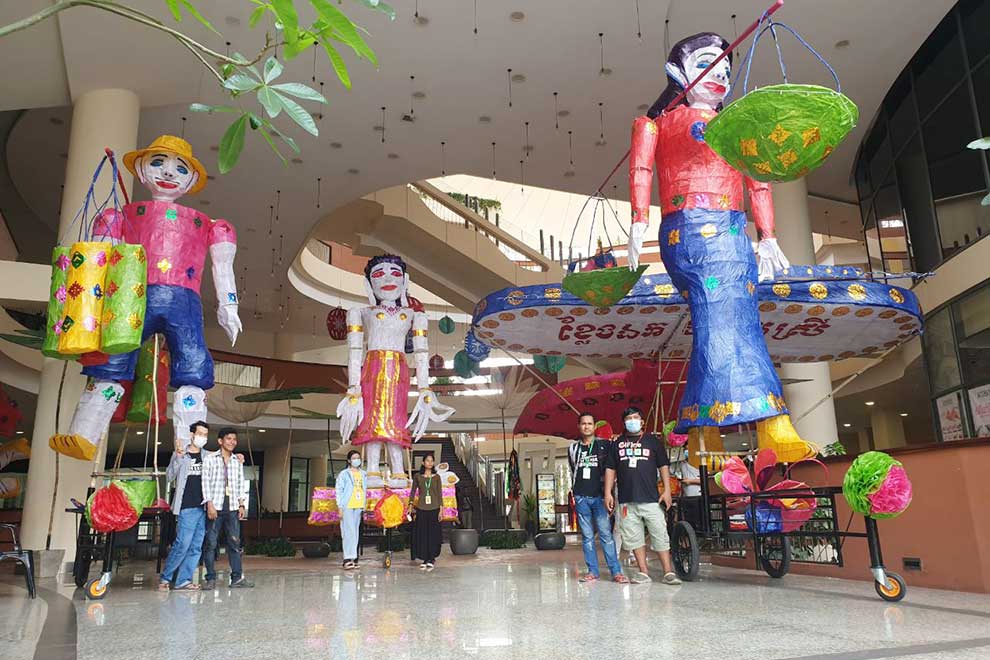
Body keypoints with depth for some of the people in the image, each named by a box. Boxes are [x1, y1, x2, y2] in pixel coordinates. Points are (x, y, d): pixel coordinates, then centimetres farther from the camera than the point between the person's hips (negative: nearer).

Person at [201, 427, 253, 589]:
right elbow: (205, 482, -3)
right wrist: (210, 504, -11)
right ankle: (211, 579, 7)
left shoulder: (238, 462, 14)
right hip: (215, 507, -3)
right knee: (211, 543, -2)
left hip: (232, 508, 4)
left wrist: (242, 504, 6)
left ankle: (237, 578, 6)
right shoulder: (210, 459, 2)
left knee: (235, 543, 2)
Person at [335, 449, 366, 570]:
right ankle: (348, 559, -13)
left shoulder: (363, 474, 15)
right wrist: (340, 507, -8)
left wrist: (364, 506, 12)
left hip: (359, 507, 5)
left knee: (356, 533, 7)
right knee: (349, 532, -12)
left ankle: (353, 558, 12)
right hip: (347, 507, -5)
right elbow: (339, 491, -2)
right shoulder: (344, 474, 0)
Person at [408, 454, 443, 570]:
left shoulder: (436, 477, 4)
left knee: (433, 534, 0)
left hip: (434, 508, 0)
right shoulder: (417, 476, 5)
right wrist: (411, 505, -2)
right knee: (422, 534, 3)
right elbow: (413, 491, 8)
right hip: (421, 508, 0)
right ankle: (425, 559, 13)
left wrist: (441, 509, -3)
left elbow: (440, 493, 3)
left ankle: (431, 559, 7)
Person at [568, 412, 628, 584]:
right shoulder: (573, 448, 12)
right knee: (587, 536, 4)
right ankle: (592, 571, 9)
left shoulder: (604, 445, 4)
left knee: (606, 534, -6)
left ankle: (616, 571, -3)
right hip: (581, 498, 2)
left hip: (599, 496, -2)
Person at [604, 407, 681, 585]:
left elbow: (664, 466, 7)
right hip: (626, 500, 2)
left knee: (660, 534, -6)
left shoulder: (653, 441, 9)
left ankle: (668, 572, -1)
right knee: (633, 536, 3)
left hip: (651, 498, -2)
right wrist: (608, 493, 4)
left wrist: (667, 490, -2)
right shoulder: (617, 444, 13)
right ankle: (643, 572, 11)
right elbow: (610, 469, 13)